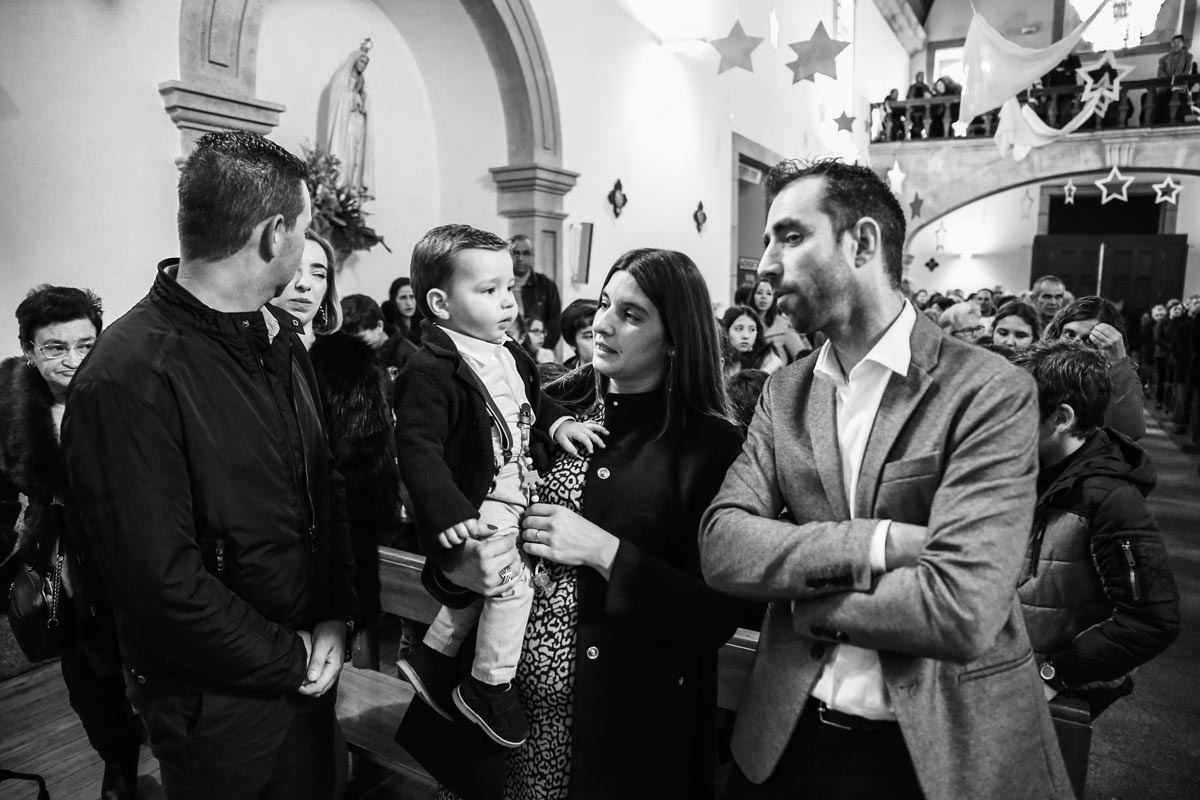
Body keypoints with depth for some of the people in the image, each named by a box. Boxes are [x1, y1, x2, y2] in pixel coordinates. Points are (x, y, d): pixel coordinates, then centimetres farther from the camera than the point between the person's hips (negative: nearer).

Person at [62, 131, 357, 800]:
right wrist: (290, 660, -13)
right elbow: (161, 583, -25)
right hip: (218, 704, -7)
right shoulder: (129, 380, -25)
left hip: (309, 668, 7)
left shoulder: (279, 334, 0)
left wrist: (337, 618, -4)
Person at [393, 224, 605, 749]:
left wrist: (559, 423, 4)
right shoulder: (432, 372, -24)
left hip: (508, 498, 9)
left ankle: (432, 657, 42)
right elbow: (418, 449, -29)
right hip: (477, 510, -9)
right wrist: (451, 517, -37)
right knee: (513, 581, -10)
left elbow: (531, 399, 23)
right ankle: (489, 688, 14)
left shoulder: (507, 353, 5)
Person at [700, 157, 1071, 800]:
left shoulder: (990, 389, -15)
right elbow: (721, 547, -11)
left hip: (945, 747, -4)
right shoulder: (784, 394, 0)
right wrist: (876, 543, -24)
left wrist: (798, 591, -12)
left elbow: (961, 609, -24)